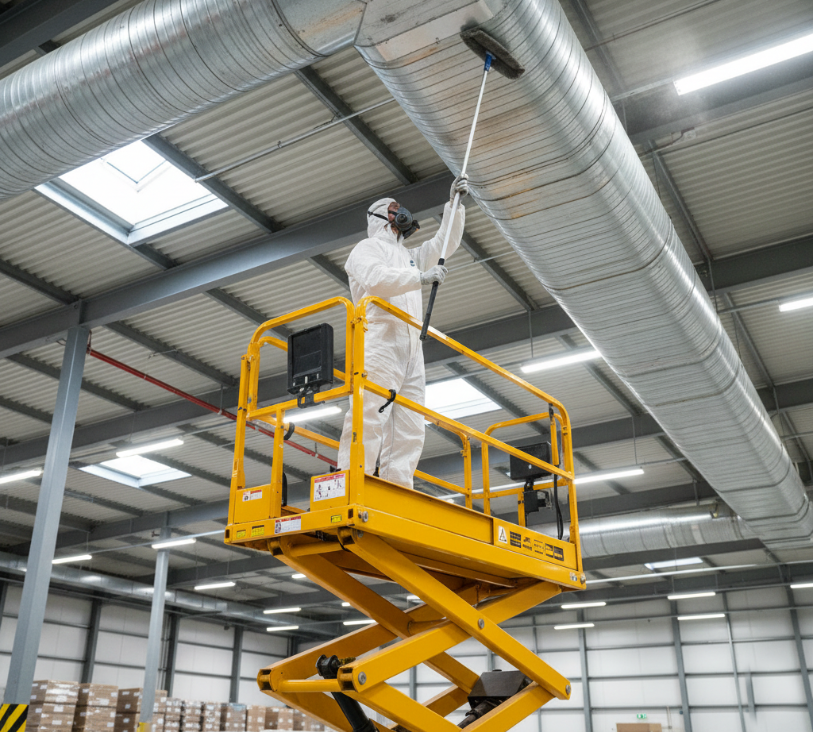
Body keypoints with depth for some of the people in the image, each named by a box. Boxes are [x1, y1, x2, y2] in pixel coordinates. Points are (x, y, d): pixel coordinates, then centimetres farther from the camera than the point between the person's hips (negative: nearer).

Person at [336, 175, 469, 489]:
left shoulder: (410, 256, 36)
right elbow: (375, 279, -8)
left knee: (409, 431, -4)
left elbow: (445, 242, 37)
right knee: (369, 419, -20)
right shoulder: (367, 248, 13)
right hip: (380, 341, -8)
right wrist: (421, 277, -9)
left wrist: (455, 202, 28)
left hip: (411, 348, 8)